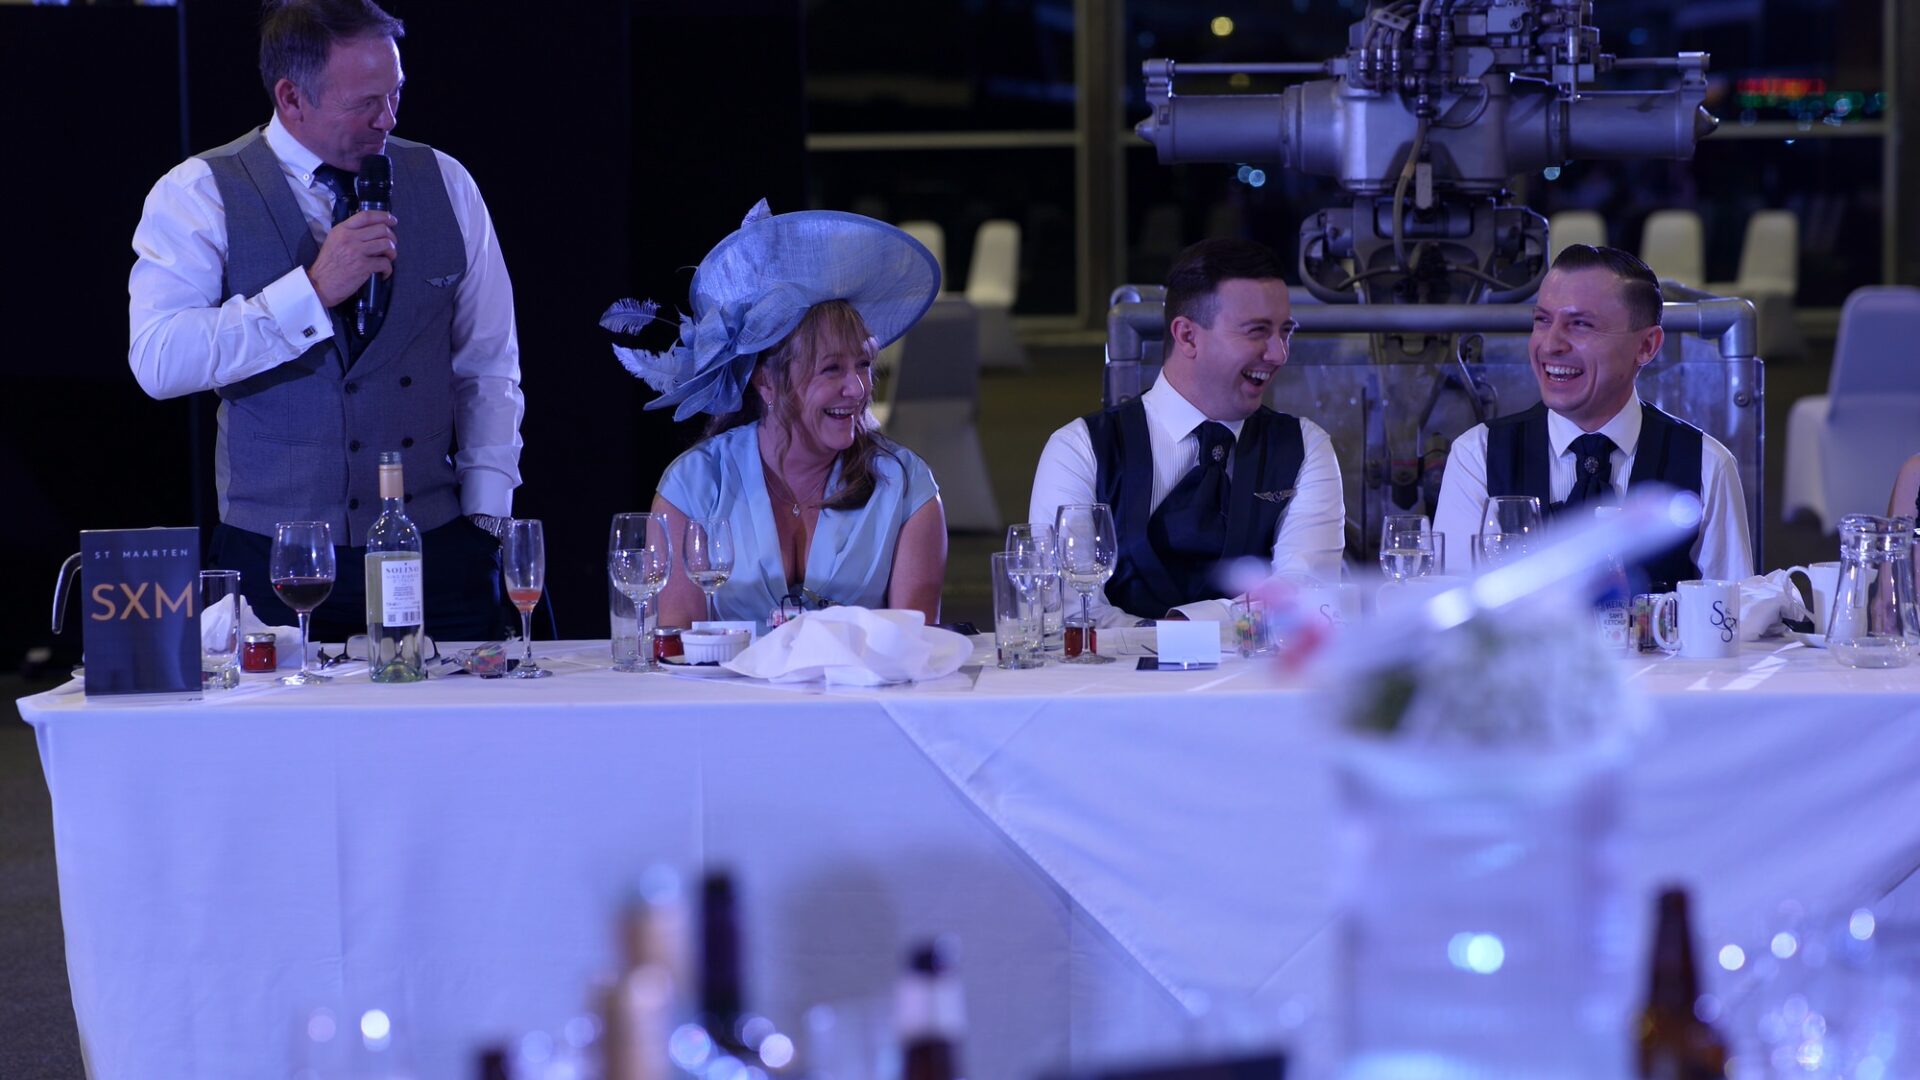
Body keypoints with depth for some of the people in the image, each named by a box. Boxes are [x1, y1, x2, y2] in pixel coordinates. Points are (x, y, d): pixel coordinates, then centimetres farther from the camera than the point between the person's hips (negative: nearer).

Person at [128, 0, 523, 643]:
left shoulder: (444, 185, 9)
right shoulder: (197, 196, -2)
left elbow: (490, 369, 13)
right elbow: (158, 361, -16)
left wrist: (486, 517, 3)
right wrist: (313, 289, -20)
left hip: (437, 548, 3)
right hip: (273, 560, -2)